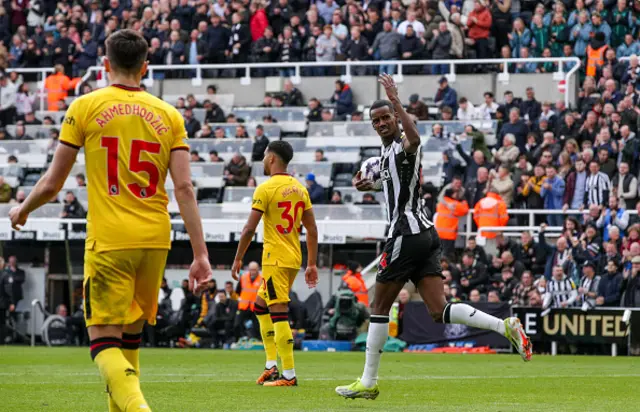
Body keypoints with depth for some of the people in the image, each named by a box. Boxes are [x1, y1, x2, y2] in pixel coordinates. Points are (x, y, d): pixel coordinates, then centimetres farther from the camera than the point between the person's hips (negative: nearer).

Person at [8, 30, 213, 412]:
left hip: (108, 241, -4)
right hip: (156, 240, 4)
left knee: (104, 341, -5)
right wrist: (201, 255, 0)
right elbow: (185, 188, 0)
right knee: (130, 335, 19)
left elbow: (52, 183, 3)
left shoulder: (85, 107, -1)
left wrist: (23, 210, 23)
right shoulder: (169, 115, 7)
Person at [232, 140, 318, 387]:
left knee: (279, 314, -7)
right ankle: (271, 365, 16)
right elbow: (312, 230, 13)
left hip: (275, 259, -8)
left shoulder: (266, 189, -10)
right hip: (294, 258, 8)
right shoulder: (300, 189, 12)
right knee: (260, 306, 21)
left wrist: (238, 259, -3)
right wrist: (312, 264, 17)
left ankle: (289, 375, -10)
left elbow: (249, 229, -13)